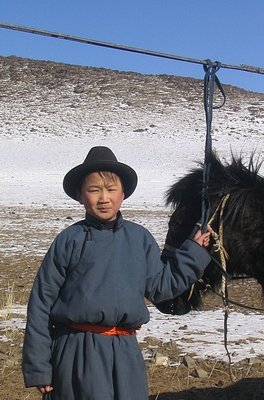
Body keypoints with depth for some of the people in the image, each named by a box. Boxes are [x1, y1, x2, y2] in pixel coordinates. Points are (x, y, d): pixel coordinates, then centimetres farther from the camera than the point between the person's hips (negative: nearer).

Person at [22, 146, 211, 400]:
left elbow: (159, 286, 10)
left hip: (125, 352, 3)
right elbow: (41, 303, -2)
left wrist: (194, 251, 6)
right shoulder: (69, 240, -4)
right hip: (77, 352, -3)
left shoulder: (140, 239, 5)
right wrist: (38, 368, -2)